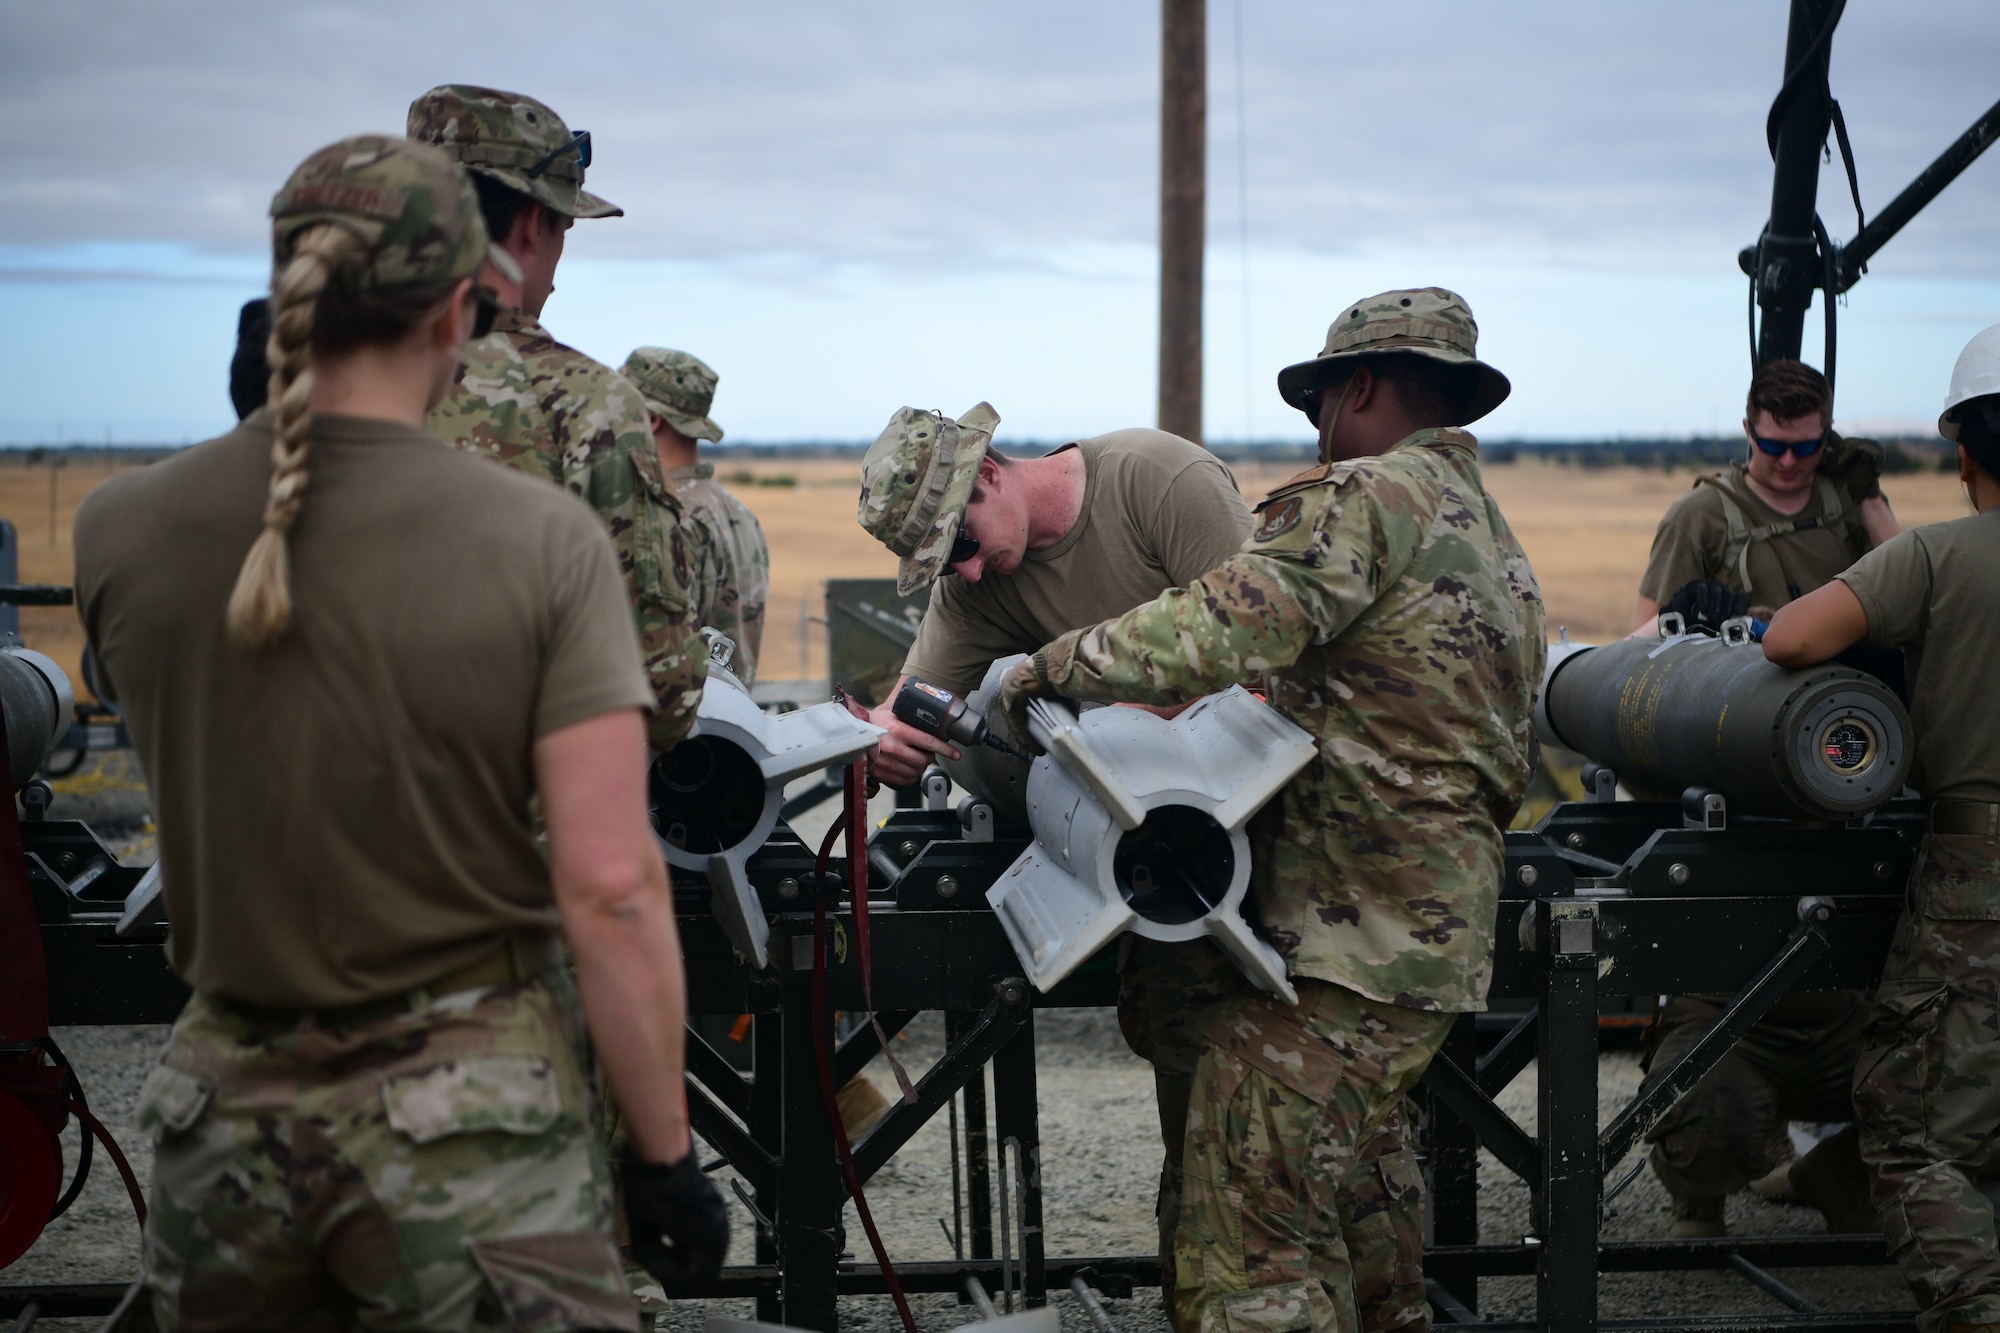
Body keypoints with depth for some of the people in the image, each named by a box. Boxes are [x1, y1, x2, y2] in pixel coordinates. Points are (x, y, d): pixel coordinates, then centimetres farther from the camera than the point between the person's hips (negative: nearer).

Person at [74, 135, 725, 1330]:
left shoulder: (122, 532, -5)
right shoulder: (545, 541, -14)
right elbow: (611, 885, -17)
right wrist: (666, 1152, -6)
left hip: (226, 1116, 4)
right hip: (473, 1113, -3)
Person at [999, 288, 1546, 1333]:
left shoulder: (1372, 496, -10)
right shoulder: (1498, 545, 21)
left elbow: (1224, 630, -22)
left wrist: (1054, 667, -9)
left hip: (1346, 938, -10)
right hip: (1441, 930, 10)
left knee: (1246, 1247, -11)